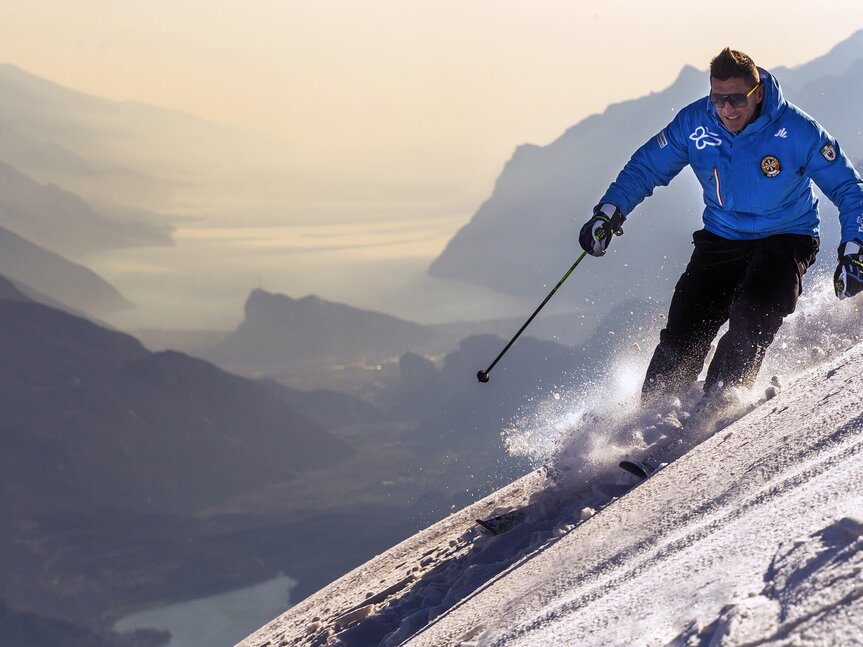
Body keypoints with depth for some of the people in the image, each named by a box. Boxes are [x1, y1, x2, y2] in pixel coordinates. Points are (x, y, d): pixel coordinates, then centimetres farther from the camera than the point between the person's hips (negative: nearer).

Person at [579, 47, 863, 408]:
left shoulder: (797, 131, -18)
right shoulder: (693, 124, -10)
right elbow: (646, 167, 4)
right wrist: (609, 212, -9)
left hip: (784, 240, -3)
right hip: (721, 240, 3)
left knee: (751, 317, -29)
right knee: (683, 331, -10)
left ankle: (718, 400, -18)